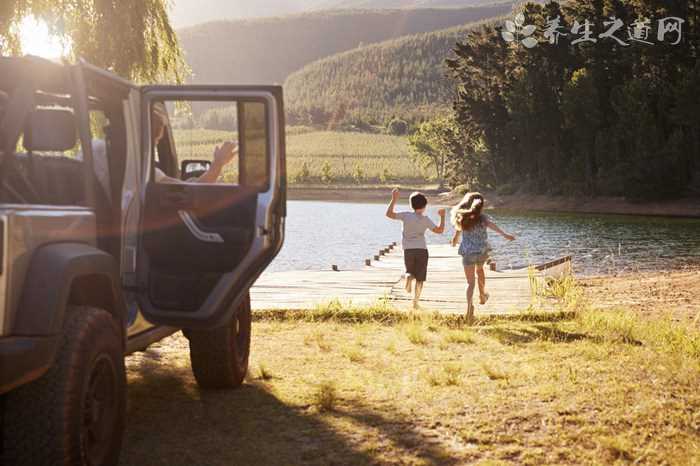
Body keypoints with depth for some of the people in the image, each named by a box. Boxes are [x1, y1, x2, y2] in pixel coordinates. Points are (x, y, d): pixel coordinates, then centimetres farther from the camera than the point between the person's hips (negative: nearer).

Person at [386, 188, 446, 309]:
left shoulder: (406, 216, -1)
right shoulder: (425, 219, -3)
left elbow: (389, 214, 2)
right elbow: (439, 230, -1)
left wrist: (394, 200, 9)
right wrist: (442, 217, 10)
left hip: (408, 250, 1)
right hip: (422, 250, -1)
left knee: (410, 272, 22)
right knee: (419, 278, 7)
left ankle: (409, 277, -14)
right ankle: (415, 301, 0)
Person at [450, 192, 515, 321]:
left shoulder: (462, 218, 3)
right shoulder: (483, 217, -4)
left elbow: (455, 238, 10)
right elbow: (492, 225, -25)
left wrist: (454, 243, 34)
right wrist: (505, 235, -39)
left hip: (467, 252, 0)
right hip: (482, 251, 0)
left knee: (470, 282, 2)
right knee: (479, 269, 33)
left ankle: (469, 305, -21)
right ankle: (482, 295, 45)